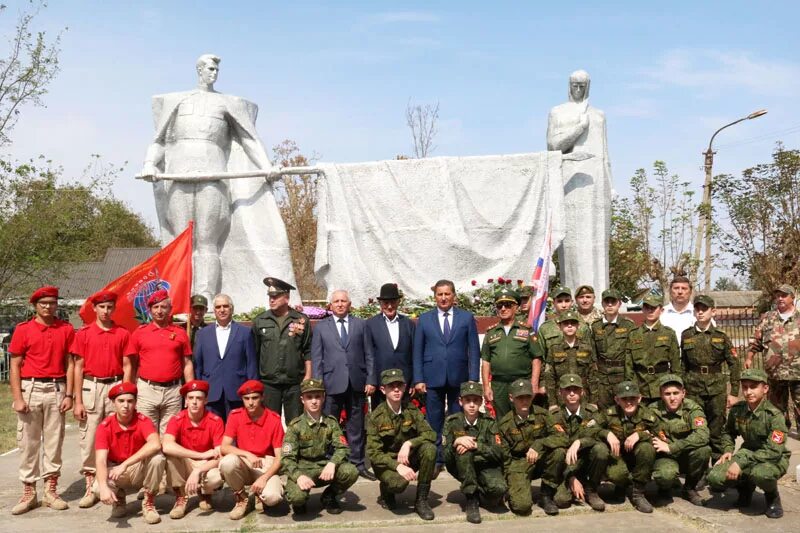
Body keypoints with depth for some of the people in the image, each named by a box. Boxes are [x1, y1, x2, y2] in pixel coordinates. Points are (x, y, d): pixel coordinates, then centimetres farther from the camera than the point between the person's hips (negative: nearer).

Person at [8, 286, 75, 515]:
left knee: (54, 441, 5)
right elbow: (14, 366, 0)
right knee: (28, 442, 3)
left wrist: (69, 395, -1)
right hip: (31, 389, -1)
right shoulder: (23, 329, 1)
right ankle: (28, 493, 11)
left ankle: (51, 491, 14)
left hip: (56, 389, 1)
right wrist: (17, 398, -7)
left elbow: (69, 364, 6)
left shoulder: (66, 329, 5)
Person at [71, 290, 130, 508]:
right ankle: (90, 487, 9)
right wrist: (78, 401, -2)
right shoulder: (83, 333, 4)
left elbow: (127, 367, 6)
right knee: (89, 438, 1)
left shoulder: (123, 334, 5)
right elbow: (78, 368, 3)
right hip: (91, 387, 0)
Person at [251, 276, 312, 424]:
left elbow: (308, 351, 5)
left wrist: (308, 376, 0)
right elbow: (254, 352, 10)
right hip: (268, 383, 1)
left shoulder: (301, 320, 3)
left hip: (294, 383, -1)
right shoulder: (259, 321, 6)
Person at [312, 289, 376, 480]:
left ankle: (358, 463, 16)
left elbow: (369, 354, 7)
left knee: (356, 426, 7)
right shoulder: (321, 327, 8)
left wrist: (371, 379, -1)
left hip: (357, 384, 1)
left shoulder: (360, 324, 9)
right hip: (332, 384, -1)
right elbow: (316, 358, 5)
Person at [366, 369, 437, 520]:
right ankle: (386, 491, 4)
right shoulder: (376, 417, -13)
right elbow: (373, 453, -16)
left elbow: (430, 434, -10)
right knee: (399, 481, -36)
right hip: (386, 462, -3)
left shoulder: (412, 410, -4)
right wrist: (397, 465, -32)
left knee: (429, 448, -26)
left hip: (409, 458, 3)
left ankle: (421, 500, -13)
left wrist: (409, 443, -28)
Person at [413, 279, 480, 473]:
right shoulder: (424, 319, 7)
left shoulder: (467, 318, 6)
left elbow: (474, 350, 4)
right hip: (433, 378, 0)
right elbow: (418, 351, 6)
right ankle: (436, 460, 11)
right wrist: (418, 379, -2)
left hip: (458, 378, 0)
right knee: (434, 422, 3)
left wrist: (473, 379, -3)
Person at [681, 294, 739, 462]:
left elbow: (733, 365, 3)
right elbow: (682, 365, 9)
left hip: (717, 389, 0)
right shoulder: (686, 335, 5)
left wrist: (734, 393, -2)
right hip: (693, 389, 0)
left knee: (716, 433, 4)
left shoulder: (721, 336, 3)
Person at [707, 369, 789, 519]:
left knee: (760, 473, -41)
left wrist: (741, 462, -31)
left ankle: (772, 497, -3)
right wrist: (729, 450, -2)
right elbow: (729, 432, 17)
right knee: (715, 478, -20)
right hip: (748, 453, 5)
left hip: (774, 459, -4)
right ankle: (745, 487, 14)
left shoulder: (774, 415, -20)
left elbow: (774, 451, -27)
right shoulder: (737, 410, -4)